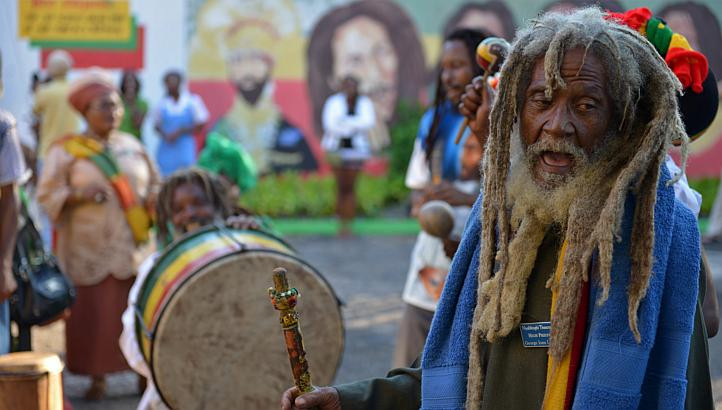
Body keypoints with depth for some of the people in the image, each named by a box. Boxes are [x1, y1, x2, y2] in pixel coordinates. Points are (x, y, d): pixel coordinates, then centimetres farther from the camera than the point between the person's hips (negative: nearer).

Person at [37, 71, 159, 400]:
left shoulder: (132, 146, 11)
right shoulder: (66, 150, -1)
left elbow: (155, 183, 20)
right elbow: (46, 195, -3)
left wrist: (154, 199, -2)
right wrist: (78, 194, -19)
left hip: (134, 249, 3)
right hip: (90, 252, -3)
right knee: (93, 315, -3)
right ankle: (97, 379, 10)